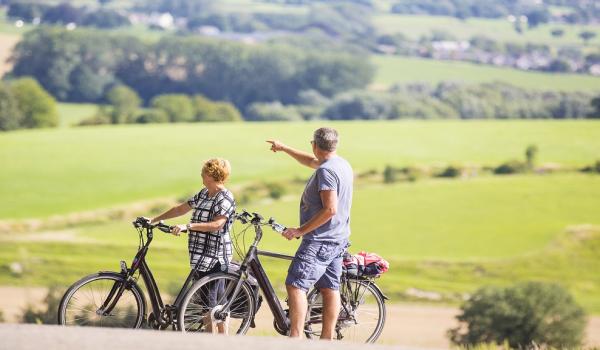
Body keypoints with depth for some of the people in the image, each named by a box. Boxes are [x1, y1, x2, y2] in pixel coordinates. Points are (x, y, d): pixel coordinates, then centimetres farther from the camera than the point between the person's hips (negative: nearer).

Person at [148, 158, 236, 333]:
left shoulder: (224, 198, -14)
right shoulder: (204, 194, 15)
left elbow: (216, 224, -27)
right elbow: (181, 209, 22)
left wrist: (188, 226, -32)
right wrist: (155, 219, 22)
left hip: (214, 257, -9)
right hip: (201, 256, 9)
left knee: (209, 301, -8)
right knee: (217, 301, 12)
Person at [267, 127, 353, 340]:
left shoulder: (326, 171, -18)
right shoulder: (341, 164, 12)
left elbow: (330, 209, -25)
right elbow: (312, 162, 33)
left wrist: (301, 230, -21)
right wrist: (283, 149, 40)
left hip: (319, 241, -10)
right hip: (338, 239, 10)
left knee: (295, 285, -12)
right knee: (330, 288, 10)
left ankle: (296, 337, -19)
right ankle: (327, 339, 12)